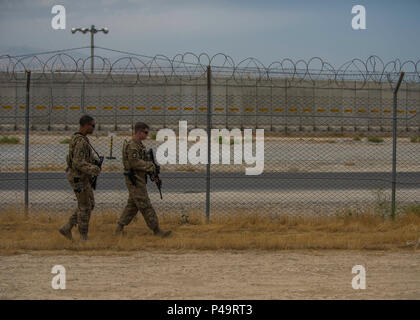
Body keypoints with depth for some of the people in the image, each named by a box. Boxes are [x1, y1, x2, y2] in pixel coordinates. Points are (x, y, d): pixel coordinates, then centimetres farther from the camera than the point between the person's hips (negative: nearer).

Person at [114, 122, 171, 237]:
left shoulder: (139, 145, 16)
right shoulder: (132, 146, -17)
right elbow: (135, 163, -24)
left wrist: (150, 166, 5)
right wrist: (150, 165, -14)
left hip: (139, 180, 10)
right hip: (135, 181, -10)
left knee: (132, 206, 12)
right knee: (145, 206, -6)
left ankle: (119, 229, 15)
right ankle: (156, 230, -4)